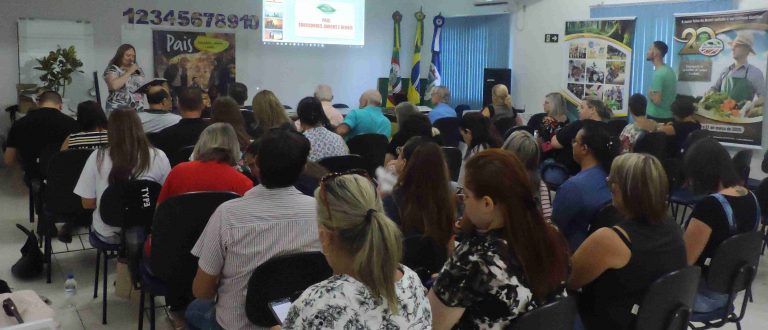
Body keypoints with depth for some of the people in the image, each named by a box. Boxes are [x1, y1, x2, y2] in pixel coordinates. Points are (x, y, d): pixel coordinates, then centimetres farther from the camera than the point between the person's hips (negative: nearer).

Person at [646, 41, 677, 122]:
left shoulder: (658, 73, -19)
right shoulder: (670, 70, 9)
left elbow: (656, 100, -24)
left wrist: (650, 93, -5)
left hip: (656, 117, -9)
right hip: (669, 116, 9)